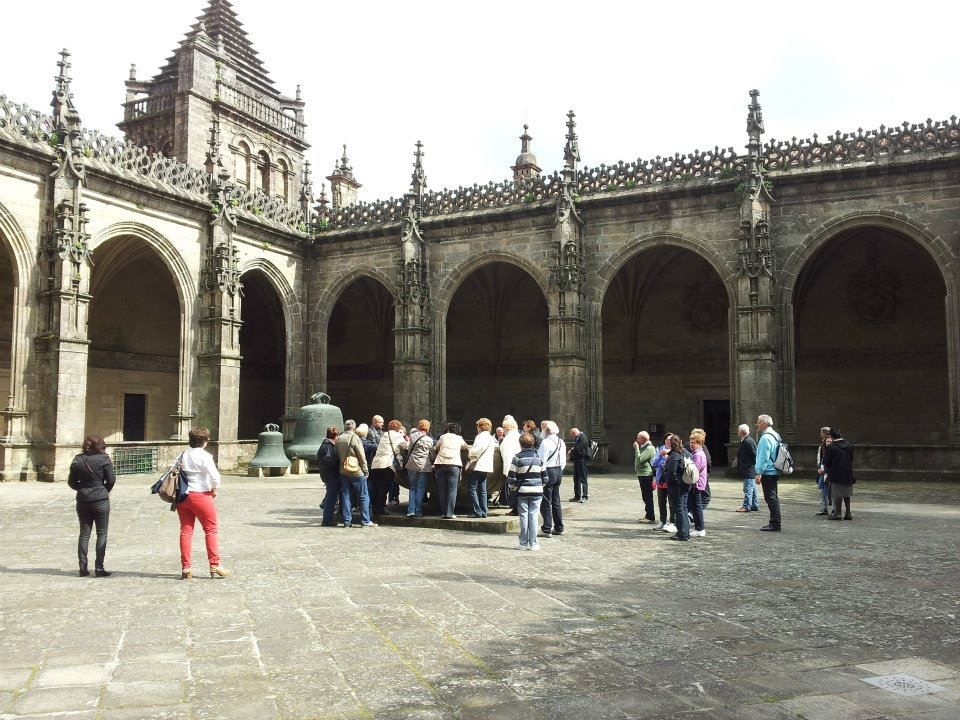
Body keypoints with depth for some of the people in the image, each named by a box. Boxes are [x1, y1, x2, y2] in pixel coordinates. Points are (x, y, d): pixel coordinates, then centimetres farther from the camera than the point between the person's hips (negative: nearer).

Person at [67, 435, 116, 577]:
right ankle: (99, 568, 1)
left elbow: (71, 482, 6)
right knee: (102, 533, 3)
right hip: (101, 500, -4)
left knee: (84, 533, 11)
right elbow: (111, 480, -7)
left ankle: (83, 567, 11)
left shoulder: (77, 460, 3)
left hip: (82, 500, 4)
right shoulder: (104, 459, -8)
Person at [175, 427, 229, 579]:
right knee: (212, 529, 4)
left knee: (186, 531, 10)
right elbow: (215, 478, -17)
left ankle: (185, 568, 12)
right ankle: (214, 566, 3)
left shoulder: (183, 456, 8)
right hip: (201, 496, -6)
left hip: (183, 496, 6)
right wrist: (213, 490, 2)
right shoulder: (204, 456, -11)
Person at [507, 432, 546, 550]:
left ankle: (523, 543, 7)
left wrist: (512, 488, 8)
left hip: (522, 491, -2)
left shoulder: (518, 457, -4)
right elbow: (545, 476, 8)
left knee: (524, 517, 4)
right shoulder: (538, 457, 6)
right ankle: (533, 543, 5)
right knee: (533, 516, 5)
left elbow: (511, 477, -6)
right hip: (536, 492, 2)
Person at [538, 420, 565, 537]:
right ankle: (559, 528, 20)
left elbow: (542, 461, -17)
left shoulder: (546, 442, -16)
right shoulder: (561, 441, 10)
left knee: (546, 501, -3)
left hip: (548, 471, -8)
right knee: (556, 501, 15)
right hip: (559, 471, 8)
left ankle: (547, 529, -2)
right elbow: (563, 460, 15)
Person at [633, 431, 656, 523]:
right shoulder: (644, 447, 17)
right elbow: (637, 459, 21)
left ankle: (650, 517, -4)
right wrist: (637, 448, 11)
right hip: (642, 474, 11)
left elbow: (640, 459, -23)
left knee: (648, 496, -7)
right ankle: (648, 515, 25)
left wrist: (637, 448, -16)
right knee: (646, 496, 17)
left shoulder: (649, 448, -16)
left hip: (646, 475, -11)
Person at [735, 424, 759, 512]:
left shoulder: (748, 441, -18)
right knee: (752, 488, 15)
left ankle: (746, 506, -2)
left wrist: (752, 465, -15)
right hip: (749, 471, 11)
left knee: (748, 489, -6)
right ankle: (754, 506, 22)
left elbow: (755, 454, -20)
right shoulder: (745, 441, 14)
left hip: (749, 470, -11)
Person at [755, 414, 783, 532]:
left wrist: (759, 473, -18)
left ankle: (775, 524, -7)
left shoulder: (765, 438, -16)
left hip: (767, 473, -10)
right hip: (774, 472, 11)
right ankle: (774, 522, 23)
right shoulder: (775, 435, 16)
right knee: (773, 497, 16)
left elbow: (763, 457, -20)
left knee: (771, 498, -8)